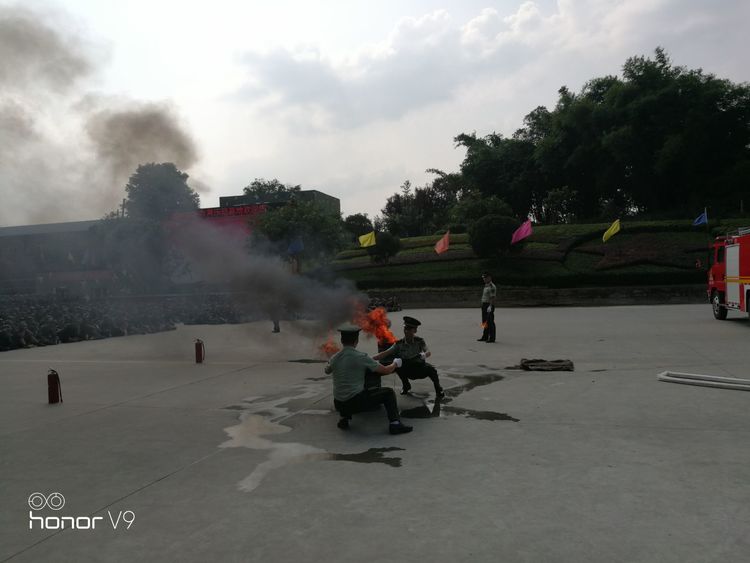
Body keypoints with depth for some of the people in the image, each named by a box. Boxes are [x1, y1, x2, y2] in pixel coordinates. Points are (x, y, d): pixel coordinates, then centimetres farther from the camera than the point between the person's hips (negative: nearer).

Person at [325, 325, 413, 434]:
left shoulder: (334, 358, 3)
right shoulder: (361, 357, -12)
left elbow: (327, 371, 27)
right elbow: (385, 370, -3)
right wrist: (395, 363, 19)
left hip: (338, 404, 5)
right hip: (356, 402, -5)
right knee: (388, 392, 10)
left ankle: (344, 418, 20)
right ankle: (394, 423, 0)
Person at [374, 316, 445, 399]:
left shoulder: (420, 341, -14)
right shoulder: (399, 344, -13)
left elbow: (428, 352, -25)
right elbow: (385, 353, -19)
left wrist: (425, 354, -50)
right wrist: (371, 359, -32)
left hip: (420, 368, -2)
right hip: (408, 371, 2)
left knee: (431, 369, -30)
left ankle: (438, 389, -1)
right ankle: (406, 386, 2)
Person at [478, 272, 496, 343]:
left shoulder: (492, 287, -15)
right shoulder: (486, 286, 16)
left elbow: (493, 298, -22)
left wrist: (490, 306, -30)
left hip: (489, 306, -10)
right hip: (484, 305, 10)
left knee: (490, 322, -5)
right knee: (485, 322, 13)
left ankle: (492, 338, 0)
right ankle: (485, 337, 19)